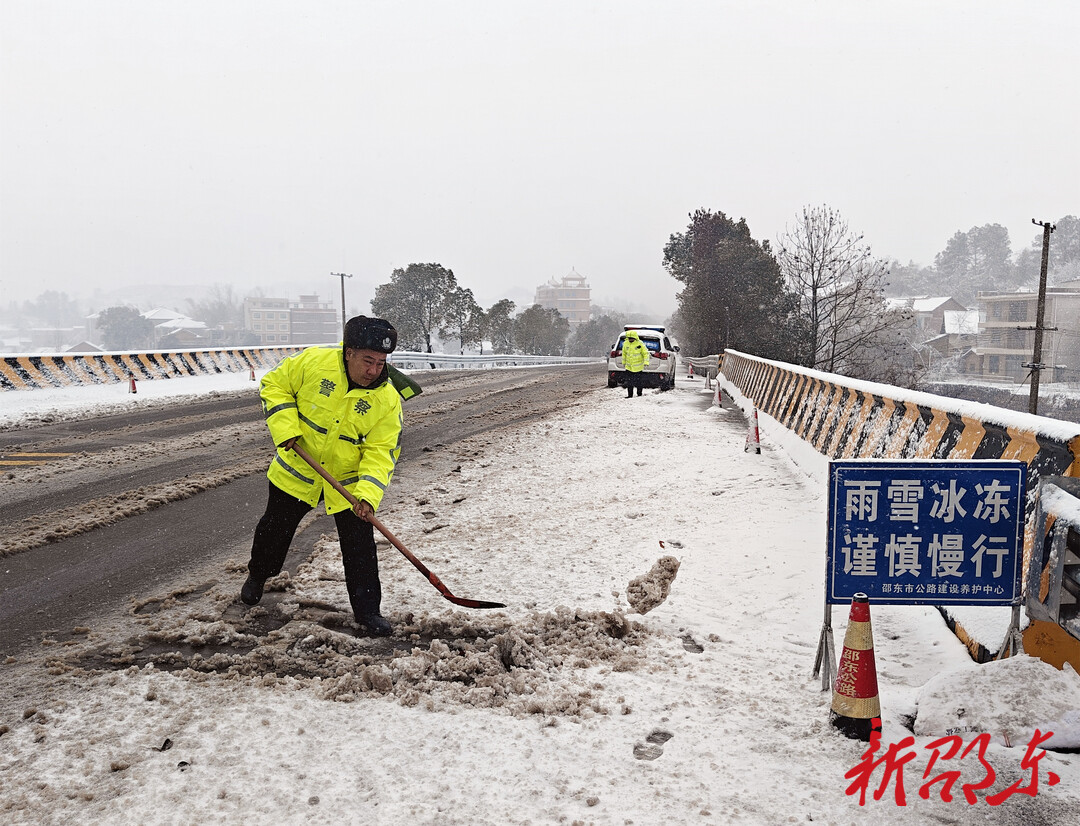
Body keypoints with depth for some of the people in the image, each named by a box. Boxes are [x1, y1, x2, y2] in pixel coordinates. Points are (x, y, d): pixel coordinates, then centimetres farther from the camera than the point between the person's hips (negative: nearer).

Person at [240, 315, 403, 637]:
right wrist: (285, 428, -20)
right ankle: (257, 575, 49)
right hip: (298, 469, 1)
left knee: (359, 544, -2)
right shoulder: (314, 362, -22)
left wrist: (368, 494, -31)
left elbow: (380, 451, -18)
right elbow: (275, 384, -7)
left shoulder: (387, 399, -19)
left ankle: (367, 609, 14)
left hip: (349, 480, 0)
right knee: (276, 527, 20)